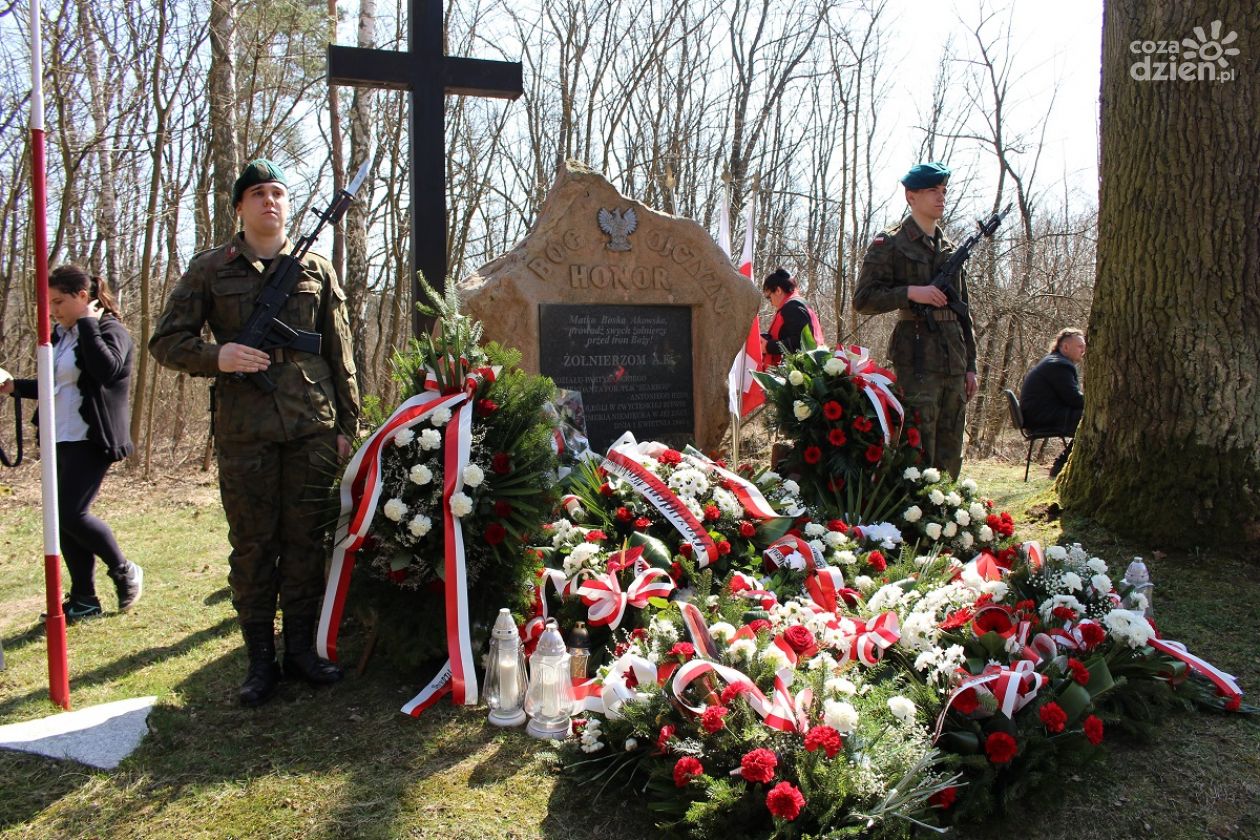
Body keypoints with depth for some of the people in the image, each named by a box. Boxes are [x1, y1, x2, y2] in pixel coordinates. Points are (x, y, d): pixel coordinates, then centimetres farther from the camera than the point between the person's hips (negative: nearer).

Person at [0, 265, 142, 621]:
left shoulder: (109, 329, -8)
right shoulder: (60, 335, 16)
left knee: (71, 514, -14)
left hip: (90, 441, -9)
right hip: (61, 440, 9)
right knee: (64, 520, 8)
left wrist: (88, 324, -21)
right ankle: (83, 600, 16)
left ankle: (124, 572, 8)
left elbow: (107, 369, -29)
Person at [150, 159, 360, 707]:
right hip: (243, 431, -1)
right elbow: (166, 341, 7)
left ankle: (301, 648, 19)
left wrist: (347, 424, 8)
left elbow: (340, 355, 12)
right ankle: (261, 658, 16)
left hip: (312, 427, 1)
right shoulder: (211, 269, 8)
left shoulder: (317, 269, 11)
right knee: (252, 544, 5)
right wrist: (217, 357, -12)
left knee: (306, 540, 6)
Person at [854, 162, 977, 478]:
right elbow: (863, 300, -6)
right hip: (916, 358, -6)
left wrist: (970, 365, 16)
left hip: (954, 360, 7)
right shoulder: (889, 244, 0)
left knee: (950, 454, 9)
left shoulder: (950, 249, 19)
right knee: (918, 451, -8)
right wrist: (910, 292, -18)